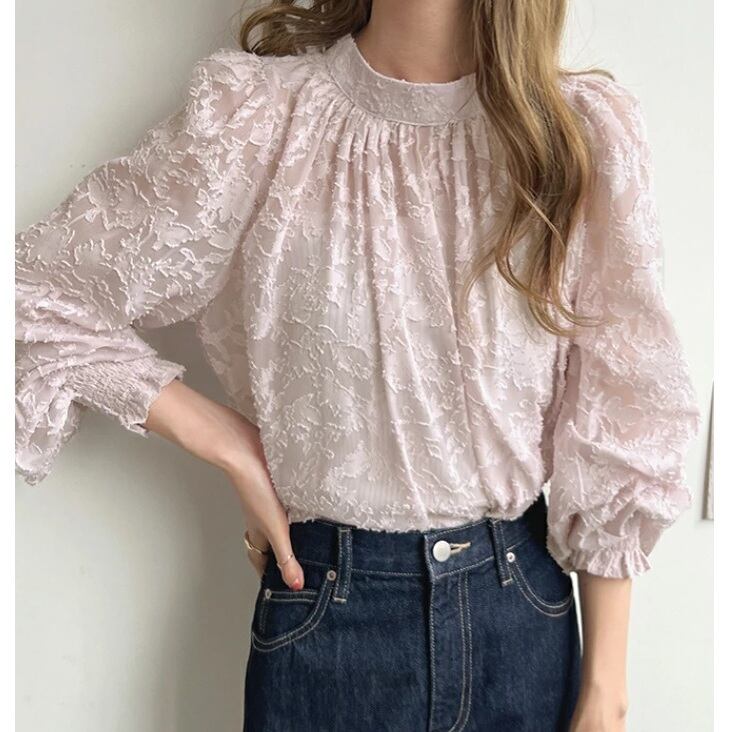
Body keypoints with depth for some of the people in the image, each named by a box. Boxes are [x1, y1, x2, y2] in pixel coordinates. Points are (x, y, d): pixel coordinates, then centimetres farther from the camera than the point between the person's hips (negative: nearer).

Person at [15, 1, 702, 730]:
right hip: (326, 610, -1)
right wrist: (237, 453, -10)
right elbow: (42, 297, -3)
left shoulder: (585, 130, -7)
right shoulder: (252, 115, -10)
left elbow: (617, 423, -5)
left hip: (522, 611, 2)